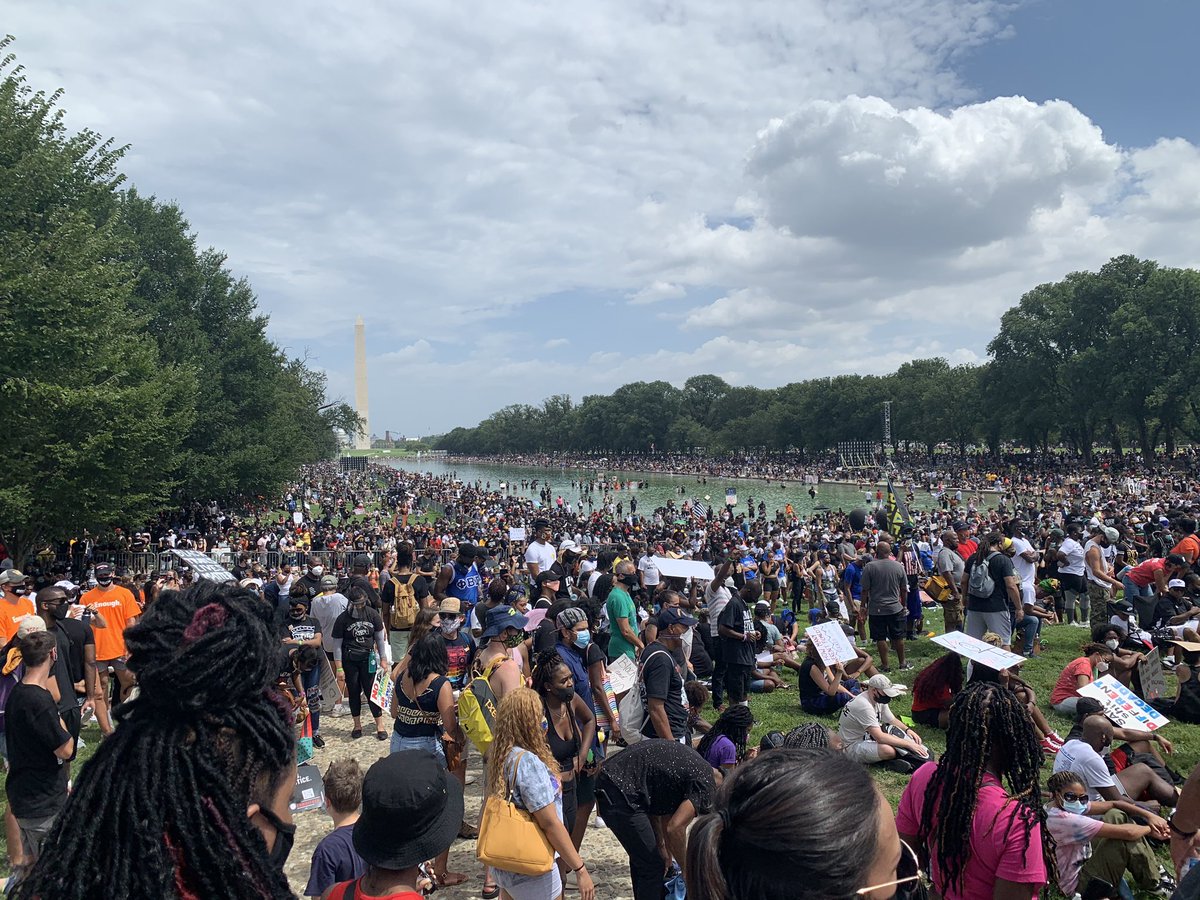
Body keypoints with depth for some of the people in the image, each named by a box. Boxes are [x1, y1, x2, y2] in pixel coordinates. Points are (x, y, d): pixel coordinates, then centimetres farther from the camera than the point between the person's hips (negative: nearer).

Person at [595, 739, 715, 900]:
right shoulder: (706, 784, -7)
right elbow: (675, 829, -15)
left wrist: (663, 850, 24)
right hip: (620, 793, -10)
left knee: (640, 859, 25)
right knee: (652, 866, 1)